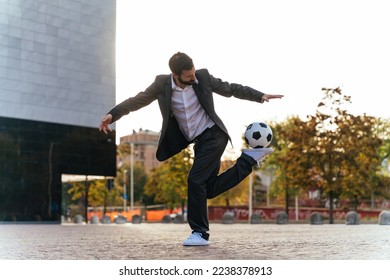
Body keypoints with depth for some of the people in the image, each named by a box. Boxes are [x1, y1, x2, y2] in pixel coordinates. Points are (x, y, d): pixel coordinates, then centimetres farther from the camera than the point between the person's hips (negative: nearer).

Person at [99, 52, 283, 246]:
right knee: (210, 189, 3)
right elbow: (137, 100, -5)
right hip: (199, 141, 5)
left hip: (213, 135, -5)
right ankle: (249, 159, 16)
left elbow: (230, 89, 3)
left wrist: (260, 96, -1)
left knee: (195, 180, -16)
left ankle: (200, 233, -5)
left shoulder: (203, 77, -9)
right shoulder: (162, 84, -6)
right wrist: (112, 114, -18)